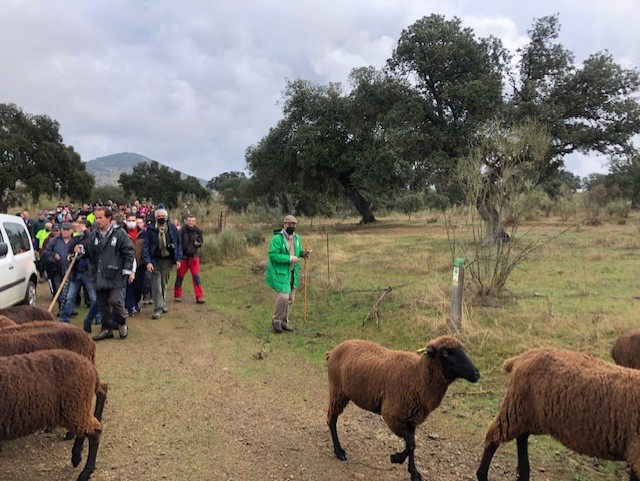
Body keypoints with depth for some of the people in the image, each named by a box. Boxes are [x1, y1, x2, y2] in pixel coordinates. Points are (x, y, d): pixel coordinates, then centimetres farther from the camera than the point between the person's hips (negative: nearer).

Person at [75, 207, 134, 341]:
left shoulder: (119, 233, -6)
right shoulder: (93, 235, 9)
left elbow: (128, 253, -5)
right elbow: (88, 250, 18)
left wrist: (129, 270, -9)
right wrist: (81, 249, -5)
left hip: (116, 275, -5)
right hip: (99, 277, 6)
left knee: (115, 300, -13)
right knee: (102, 304, 11)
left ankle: (122, 324, 12)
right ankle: (107, 328, 25)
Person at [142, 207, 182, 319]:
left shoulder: (172, 228, 1)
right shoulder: (150, 229, -5)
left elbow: (179, 244, 6)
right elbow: (146, 246, -5)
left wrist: (178, 259, -1)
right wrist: (147, 261, -13)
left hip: (168, 260, 2)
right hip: (155, 261, -2)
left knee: (164, 283, 15)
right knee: (156, 284, -5)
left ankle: (163, 304, 31)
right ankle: (158, 309, -3)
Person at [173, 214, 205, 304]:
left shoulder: (198, 231, -1)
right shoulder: (182, 230, -11)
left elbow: (201, 242, 12)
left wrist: (198, 244, -11)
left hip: (194, 256, 2)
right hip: (183, 257, -1)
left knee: (196, 277, -4)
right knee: (179, 277, 9)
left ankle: (199, 297, -2)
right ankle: (177, 296, 24)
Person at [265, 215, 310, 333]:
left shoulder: (297, 238, 8)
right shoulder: (277, 239, -16)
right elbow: (273, 255, -21)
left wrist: (303, 253, -1)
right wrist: (289, 258, -23)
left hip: (293, 273, 7)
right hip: (280, 273, -7)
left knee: (290, 299, 11)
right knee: (283, 297, -13)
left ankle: (284, 321, 26)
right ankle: (276, 320, 9)